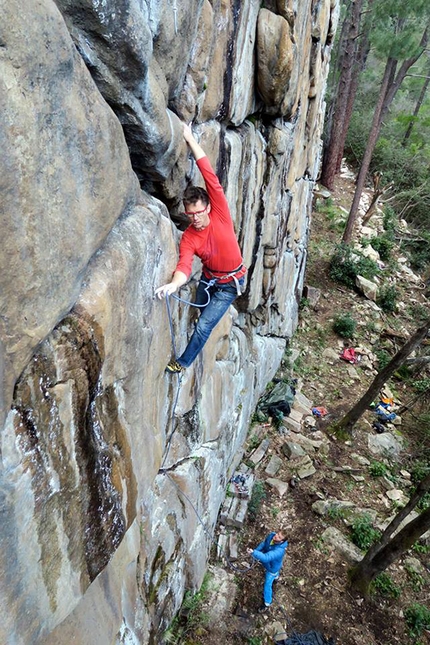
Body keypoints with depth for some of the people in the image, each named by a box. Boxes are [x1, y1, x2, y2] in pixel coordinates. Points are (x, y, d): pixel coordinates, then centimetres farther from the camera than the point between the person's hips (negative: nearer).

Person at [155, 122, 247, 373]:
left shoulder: (220, 213, -23)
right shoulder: (188, 237, -17)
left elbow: (210, 176, -30)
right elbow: (184, 266, -30)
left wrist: (190, 138, -30)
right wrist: (174, 284, -54)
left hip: (230, 283, -4)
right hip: (208, 278, 4)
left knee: (204, 325, -5)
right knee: (200, 314, 24)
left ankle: (183, 362, 14)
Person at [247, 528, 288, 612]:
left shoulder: (279, 550, -48)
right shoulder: (271, 535, -28)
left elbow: (266, 558, -59)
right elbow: (263, 543, -8)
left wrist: (254, 553, -69)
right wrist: (256, 551, -16)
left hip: (272, 567, -6)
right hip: (267, 563, 6)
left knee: (267, 585, 13)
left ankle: (267, 603, 38)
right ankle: (276, 576, 74)